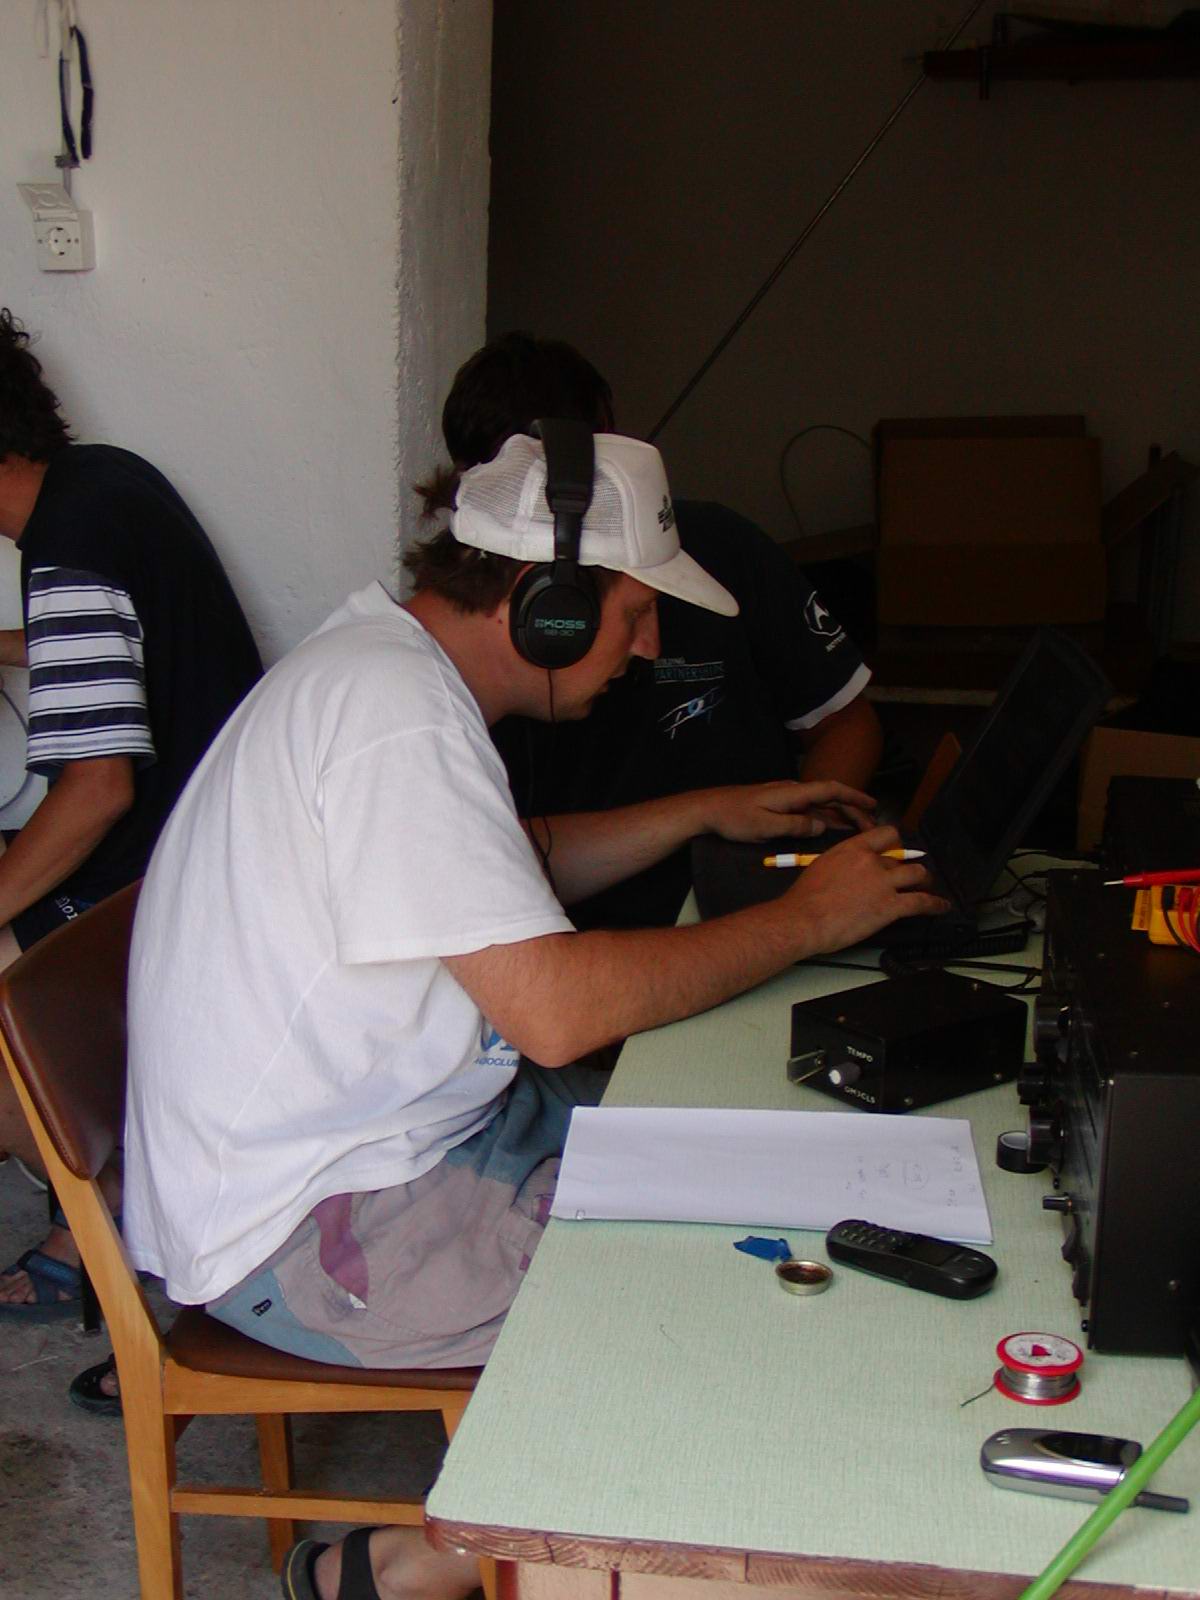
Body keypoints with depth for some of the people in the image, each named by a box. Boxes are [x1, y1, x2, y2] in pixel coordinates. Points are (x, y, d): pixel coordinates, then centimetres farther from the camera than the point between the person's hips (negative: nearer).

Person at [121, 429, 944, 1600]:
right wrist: (809, 919, -17)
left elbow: (507, 876, 24)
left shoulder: (385, 660, 8)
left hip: (364, 1130, 10)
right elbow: (558, 1008, -29)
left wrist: (705, 814, 17)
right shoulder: (398, 711, -24)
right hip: (306, 1229, -10)